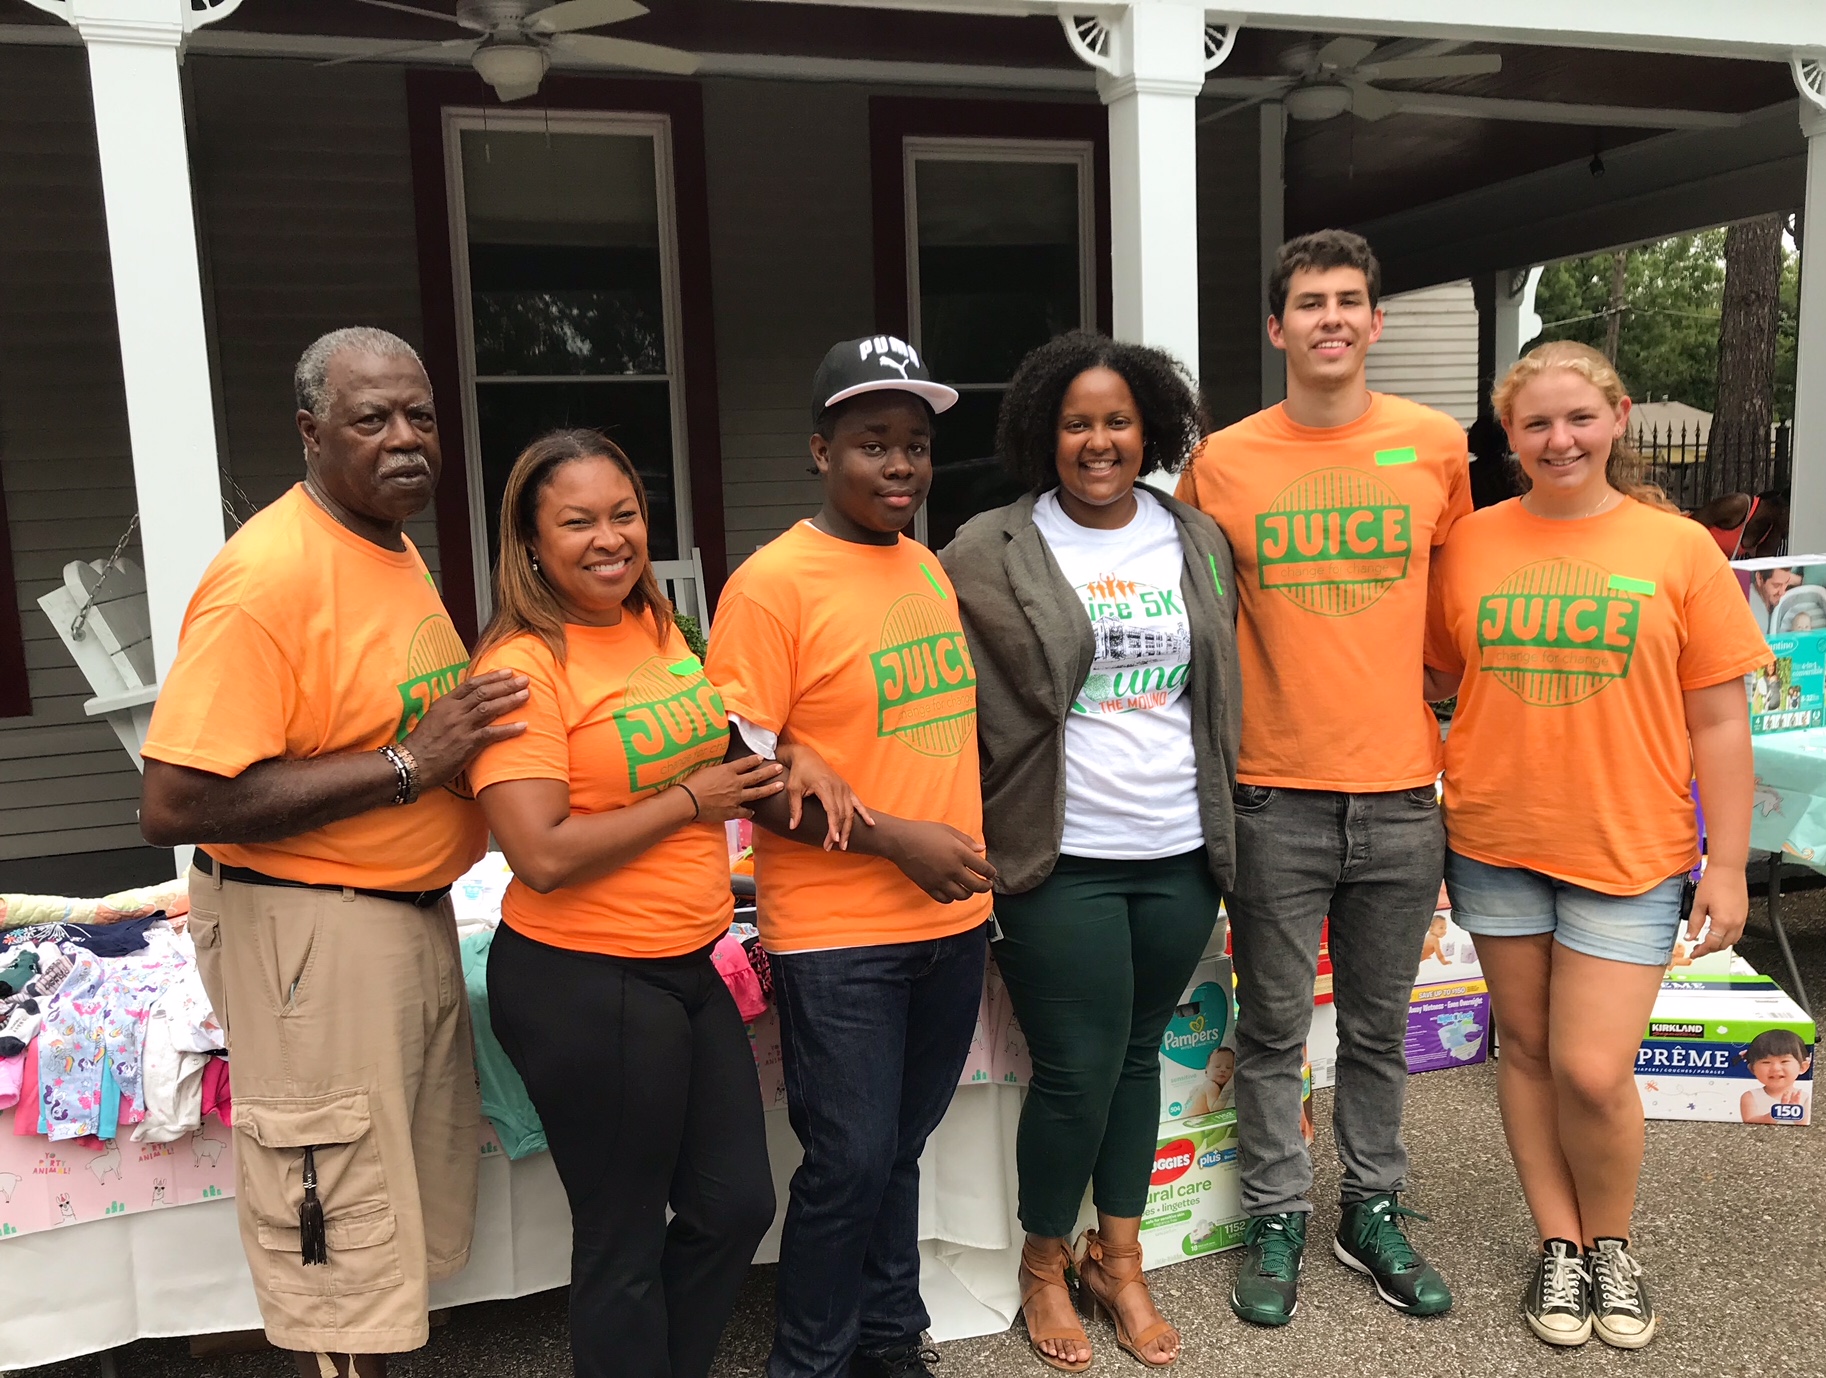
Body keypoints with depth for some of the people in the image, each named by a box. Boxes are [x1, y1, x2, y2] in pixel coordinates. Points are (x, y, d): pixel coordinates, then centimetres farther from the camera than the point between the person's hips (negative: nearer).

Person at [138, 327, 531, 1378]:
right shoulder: (268, 574, -19)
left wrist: (478, 700, 4)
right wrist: (408, 765, -23)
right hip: (311, 935, -9)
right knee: (342, 1265, 4)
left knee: (411, 1230, 20)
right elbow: (173, 806, -24)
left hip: (413, 916, 9)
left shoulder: (396, 551, 10)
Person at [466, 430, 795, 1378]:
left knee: (738, 1203, 19)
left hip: (688, 965, 8)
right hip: (581, 984, -8)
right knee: (625, 1242, 11)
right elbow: (544, 855, -24)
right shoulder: (523, 666, -17)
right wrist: (691, 801, -15)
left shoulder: (655, 626, 5)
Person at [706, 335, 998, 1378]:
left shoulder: (931, 567, 9)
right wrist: (890, 838, -18)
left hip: (952, 918, 6)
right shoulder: (772, 583, -13)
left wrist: (967, 840, 10)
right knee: (850, 1162, 3)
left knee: (901, 1148, 19)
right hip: (838, 933, -6)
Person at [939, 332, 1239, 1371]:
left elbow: (1227, 687, 16)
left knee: (1138, 1053, 15)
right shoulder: (992, 553, -5)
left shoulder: (1198, 542, 8)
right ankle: (1045, 1263, 27)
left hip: (1179, 854, 4)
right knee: (1078, 1071, 1)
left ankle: (1121, 1259, 34)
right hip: (1062, 858, -4)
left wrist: (1222, 811, 15)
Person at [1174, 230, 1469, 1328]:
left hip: (1400, 794, 2)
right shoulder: (1223, 463, -3)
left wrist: (1451, 731, 14)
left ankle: (1374, 1213, 34)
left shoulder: (1437, 446, 1)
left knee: (1379, 1029, 16)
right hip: (1275, 798, -1)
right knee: (1274, 1031, 10)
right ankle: (1278, 1220, 28)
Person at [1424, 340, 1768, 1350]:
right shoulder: (1471, 542, 1)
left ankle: (1612, 1242, 26)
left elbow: (1720, 721, -1)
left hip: (1629, 849, -2)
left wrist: (1726, 864, -3)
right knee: (1525, 1046, 12)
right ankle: (1559, 1244, 31)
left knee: (1594, 1071, -3)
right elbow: (1440, 675, 10)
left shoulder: (1679, 547, -2)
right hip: (1496, 843, 2)